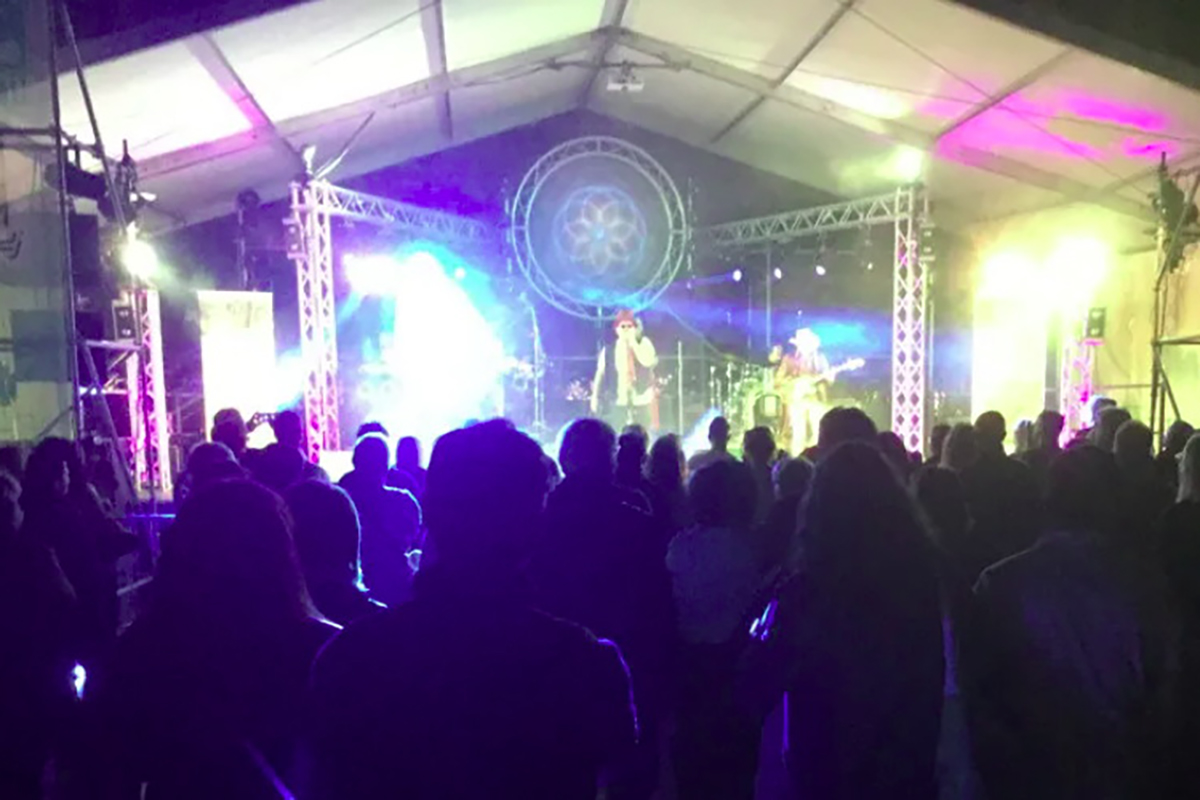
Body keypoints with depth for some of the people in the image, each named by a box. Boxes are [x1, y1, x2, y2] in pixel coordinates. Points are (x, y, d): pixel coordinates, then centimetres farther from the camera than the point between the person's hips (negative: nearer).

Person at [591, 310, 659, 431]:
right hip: (618, 403, 1)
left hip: (642, 402, 0)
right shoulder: (608, 349, 6)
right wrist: (595, 397, 4)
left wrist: (633, 342, -13)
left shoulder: (644, 343, 3)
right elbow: (600, 373, 9)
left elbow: (648, 362, -15)